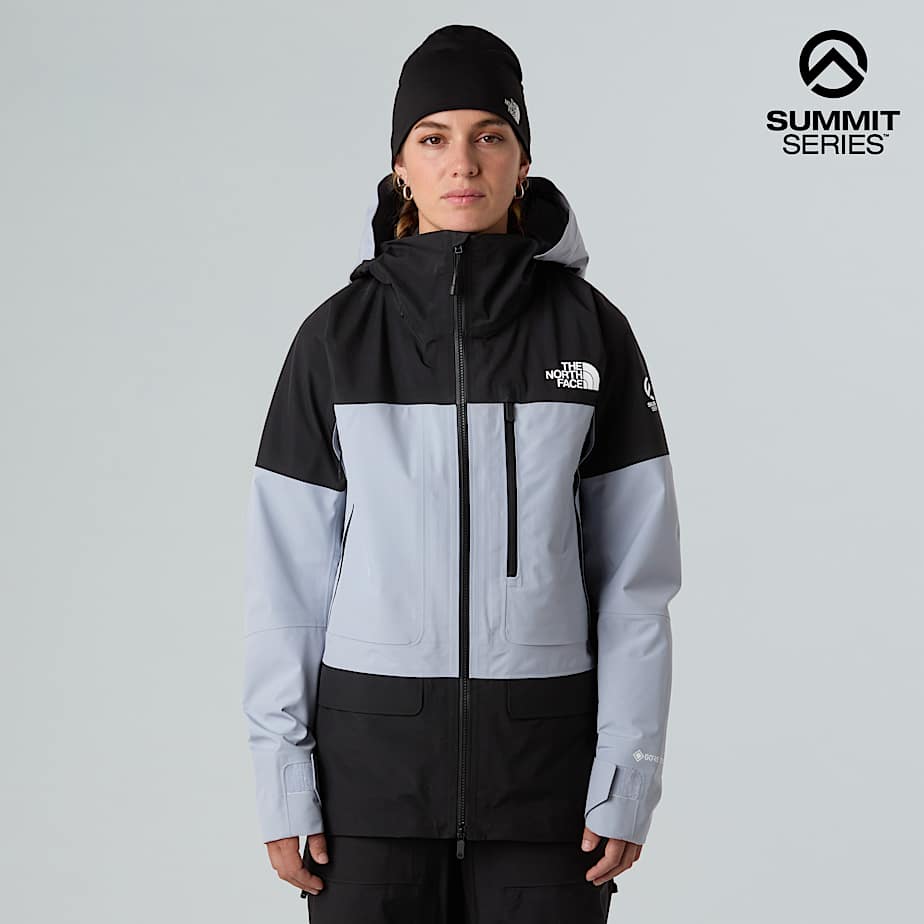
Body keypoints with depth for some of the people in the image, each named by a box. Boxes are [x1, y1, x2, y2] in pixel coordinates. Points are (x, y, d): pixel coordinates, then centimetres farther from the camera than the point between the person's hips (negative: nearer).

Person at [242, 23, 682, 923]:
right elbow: (289, 574, 0)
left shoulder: (588, 328, -1)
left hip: (541, 747, 0)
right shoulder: (338, 334, 0)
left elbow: (635, 571, -1)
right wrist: (282, 780, -4)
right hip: (374, 747, 0)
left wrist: (626, 781, -5)